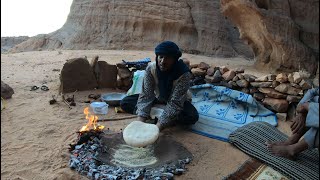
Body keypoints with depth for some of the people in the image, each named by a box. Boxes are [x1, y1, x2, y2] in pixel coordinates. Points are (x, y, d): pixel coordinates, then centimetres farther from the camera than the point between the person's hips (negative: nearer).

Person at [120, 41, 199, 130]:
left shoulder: (184, 74, -33)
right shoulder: (151, 68, -24)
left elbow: (175, 103, -35)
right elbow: (146, 95, -26)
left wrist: (158, 127, -45)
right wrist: (140, 121, -39)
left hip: (178, 102, -2)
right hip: (158, 98, 3)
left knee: (192, 116, -34)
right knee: (125, 103, -13)